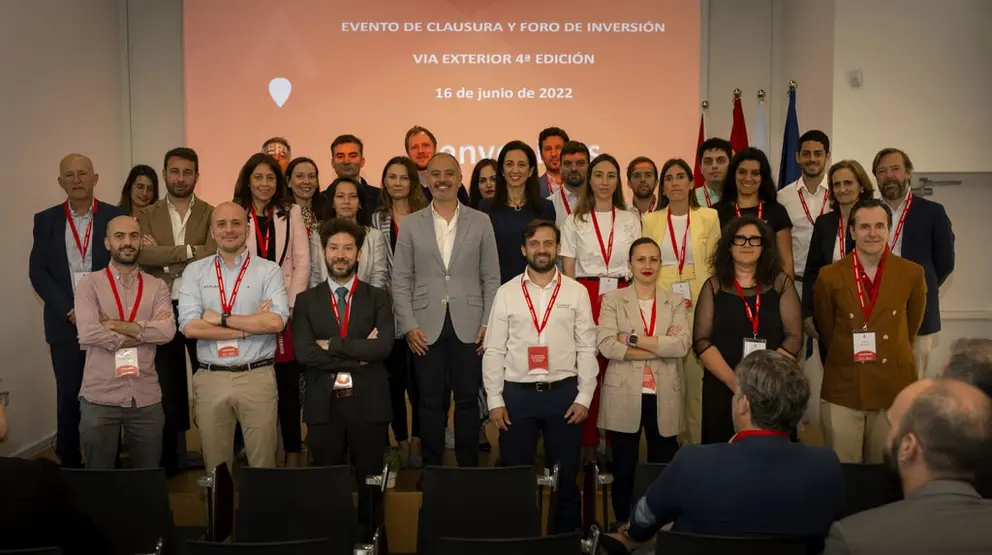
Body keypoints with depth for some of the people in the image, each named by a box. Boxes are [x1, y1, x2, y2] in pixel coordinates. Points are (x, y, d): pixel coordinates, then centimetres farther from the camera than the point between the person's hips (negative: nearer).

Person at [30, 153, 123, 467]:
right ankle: (69, 465, 18)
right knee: (68, 399, 6)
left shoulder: (115, 217, 1)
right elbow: (37, 272, 2)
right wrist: (68, 310, -9)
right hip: (65, 323, 1)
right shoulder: (46, 220, 5)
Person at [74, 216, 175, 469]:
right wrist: (144, 330, -11)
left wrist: (117, 326, -13)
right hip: (99, 397, -2)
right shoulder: (89, 284, 0)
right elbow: (88, 334, -16)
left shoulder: (157, 286, 6)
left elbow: (167, 331, -10)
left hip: (147, 397, 2)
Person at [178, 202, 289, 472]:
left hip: (257, 377, -1)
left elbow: (276, 321, -13)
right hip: (210, 378, 2)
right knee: (215, 466, 12)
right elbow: (189, 327, -7)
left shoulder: (268, 270, 1)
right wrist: (251, 326, -10)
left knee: (262, 463, 6)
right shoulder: (195, 271, 6)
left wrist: (220, 319, -10)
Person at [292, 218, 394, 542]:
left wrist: (332, 346, -11)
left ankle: (367, 538, 22)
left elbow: (382, 346, -12)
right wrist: (357, 355, -12)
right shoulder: (306, 300, 6)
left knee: (369, 481, 8)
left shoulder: (378, 298, 4)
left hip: (368, 403, 0)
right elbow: (303, 353, -8)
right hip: (323, 405, 1)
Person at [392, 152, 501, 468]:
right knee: (430, 401, 6)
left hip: (469, 327, 0)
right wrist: (408, 325, -4)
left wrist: (488, 323, -2)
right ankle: (431, 467, 18)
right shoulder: (411, 224, 6)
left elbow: (491, 278, 6)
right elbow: (401, 280, 5)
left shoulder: (480, 222, 6)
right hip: (426, 328, 0)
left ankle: (469, 466, 18)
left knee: (468, 400, 5)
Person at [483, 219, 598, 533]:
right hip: (517, 393, 0)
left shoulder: (576, 292, 2)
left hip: (563, 393, 0)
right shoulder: (506, 293, 2)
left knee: (566, 476, 9)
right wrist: (494, 400, -3)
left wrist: (584, 397, -4)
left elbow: (587, 348, 2)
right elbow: (494, 350, 2)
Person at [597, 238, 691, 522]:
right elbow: (606, 345, -12)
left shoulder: (676, 302, 8)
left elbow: (683, 344, -9)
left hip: (664, 399, 1)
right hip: (624, 398, -1)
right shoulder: (613, 300, 3)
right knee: (624, 469, 7)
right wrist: (660, 347, -13)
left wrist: (633, 339, -13)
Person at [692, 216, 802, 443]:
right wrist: (734, 381, -14)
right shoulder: (714, 286, 5)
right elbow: (701, 340, -2)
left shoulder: (780, 283, 5)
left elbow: (794, 336, -1)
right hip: (722, 389, 0)